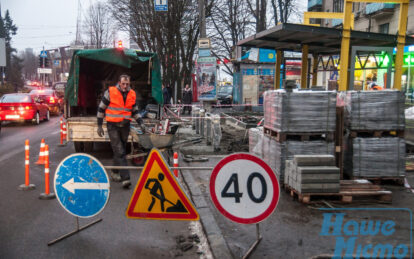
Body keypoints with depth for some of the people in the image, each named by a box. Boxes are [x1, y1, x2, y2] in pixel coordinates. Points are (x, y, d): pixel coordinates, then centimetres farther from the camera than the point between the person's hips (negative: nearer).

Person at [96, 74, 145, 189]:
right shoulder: (110, 92, -6)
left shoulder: (132, 95, 6)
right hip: (113, 126, -5)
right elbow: (101, 108, 1)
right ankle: (125, 178, -15)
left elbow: (135, 111, 17)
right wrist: (99, 126, 0)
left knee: (121, 151, 13)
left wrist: (141, 123, 3)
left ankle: (115, 172, 32)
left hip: (125, 126, 5)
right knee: (119, 152, -11)